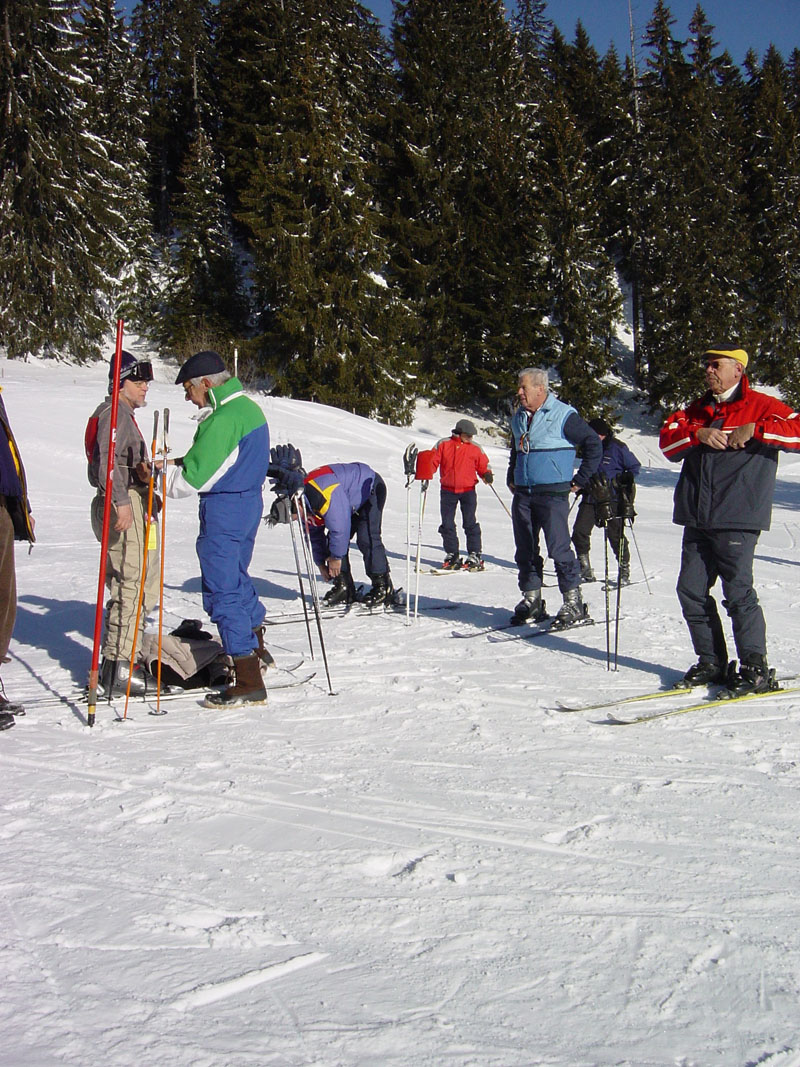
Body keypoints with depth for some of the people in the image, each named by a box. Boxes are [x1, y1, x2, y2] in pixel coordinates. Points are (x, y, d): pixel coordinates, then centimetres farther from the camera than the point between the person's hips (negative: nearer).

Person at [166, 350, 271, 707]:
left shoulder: (223, 418, -21)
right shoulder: (249, 408, 10)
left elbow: (193, 478, -20)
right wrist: (179, 462, 11)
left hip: (223, 508, -10)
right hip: (249, 501, 10)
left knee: (223, 591, -4)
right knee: (237, 577, 25)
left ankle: (249, 681, -2)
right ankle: (256, 651, 40)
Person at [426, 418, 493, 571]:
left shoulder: (475, 448, 2)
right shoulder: (443, 445, 0)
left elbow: (483, 466, 9)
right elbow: (432, 461, 2)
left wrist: (487, 475, -11)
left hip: (468, 491, -1)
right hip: (448, 490, 1)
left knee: (470, 523, -2)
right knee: (447, 524, 4)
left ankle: (475, 555, 3)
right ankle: (452, 555, 14)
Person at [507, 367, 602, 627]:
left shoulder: (563, 415, -7)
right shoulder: (519, 418, 15)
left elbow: (594, 445, -5)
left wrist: (580, 480, -4)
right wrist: (511, 478, 22)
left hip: (552, 494, -7)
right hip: (522, 495, 7)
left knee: (558, 549, -9)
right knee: (525, 551, 8)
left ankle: (573, 603, 1)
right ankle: (532, 601, 18)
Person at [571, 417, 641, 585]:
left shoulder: (617, 448, -7)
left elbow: (635, 467, 1)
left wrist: (627, 478, -15)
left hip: (612, 499, -5)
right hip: (590, 498, 5)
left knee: (616, 535, -1)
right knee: (579, 532, -3)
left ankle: (624, 571, 14)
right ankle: (585, 569, 10)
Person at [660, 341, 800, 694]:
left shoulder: (761, 406, 2)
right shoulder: (696, 410, 19)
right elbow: (667, 442, 7)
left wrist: (755, 430, -18)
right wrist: (699, 434, -10)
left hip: (737, 520, -6)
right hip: (697, 519, 6)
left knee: (738, 592, -9)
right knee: (691, 590, 5)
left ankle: (755, 666, 4)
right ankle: (711, 662, 18)